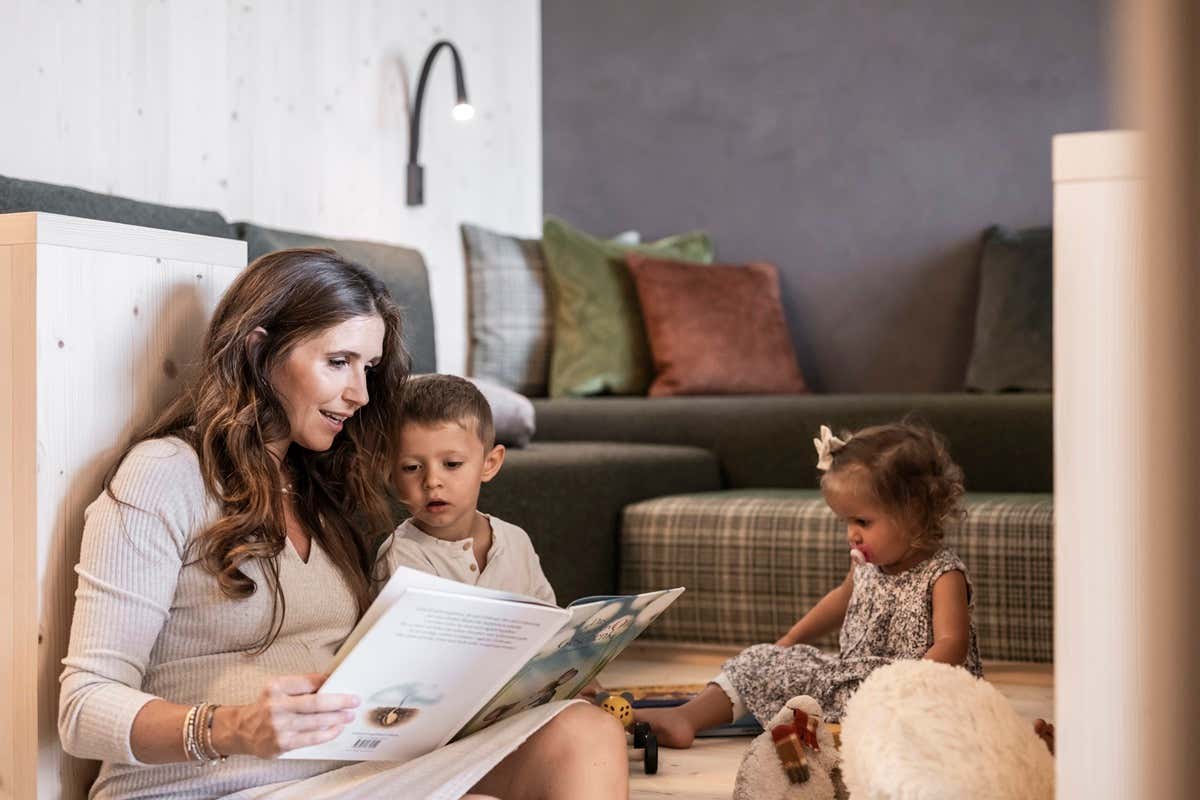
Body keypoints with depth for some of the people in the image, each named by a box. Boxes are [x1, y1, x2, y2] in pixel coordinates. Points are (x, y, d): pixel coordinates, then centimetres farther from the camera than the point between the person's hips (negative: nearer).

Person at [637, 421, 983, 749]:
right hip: (849, 676, 7)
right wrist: (790, 640, 27)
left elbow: (951, 646, -28)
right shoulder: (866, 562, 7)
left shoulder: (943, 576, -17)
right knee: (764, 662, 1)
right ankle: (685, 718, -3)